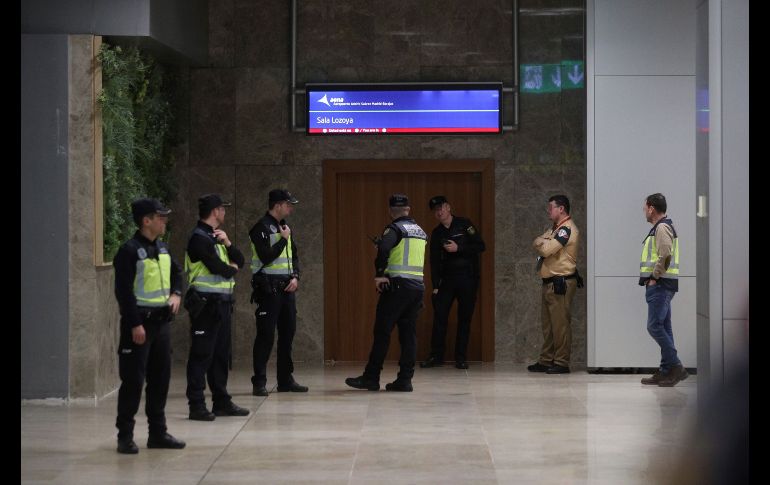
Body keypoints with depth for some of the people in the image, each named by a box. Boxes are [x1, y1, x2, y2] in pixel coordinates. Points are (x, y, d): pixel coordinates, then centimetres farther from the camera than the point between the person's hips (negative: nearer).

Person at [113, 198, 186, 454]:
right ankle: (125, 436, 2)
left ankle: (158, 432, 21)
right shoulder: (129, 251, -14)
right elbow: (124, 290, -18)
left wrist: (176, 294, 7)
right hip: (139, 323, -8)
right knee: (133, 380, -5)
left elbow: (177, 272, 26)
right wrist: (135, 324, -20)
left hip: (161, 320, 8)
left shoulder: (162, 248, 11)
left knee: (161, 378, 12)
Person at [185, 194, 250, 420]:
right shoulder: (199, 238, -13)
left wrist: (227, 243, -5)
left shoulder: (215, 237, 17)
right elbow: (218, 268, -20)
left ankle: (221, 402, 21)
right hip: (206, 303, -10)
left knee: (221, 354, 14)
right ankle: (196, 406, -5)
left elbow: (239, 261, 13)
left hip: (222, 303, 10)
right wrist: (232, 269, 2)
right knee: (201, 355, -7)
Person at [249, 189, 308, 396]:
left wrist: (296, 277, 5)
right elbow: (266, 257, -20)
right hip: (268, 288, -8)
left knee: (288, 332, 10)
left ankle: (286, 379, 18)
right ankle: (259, 382, -4)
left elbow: (294, 255, 21)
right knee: (266, 335, -7)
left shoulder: (284, 227, 16)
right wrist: (283, 239, -12)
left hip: (286, 287, 8)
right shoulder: (262, 227, -10)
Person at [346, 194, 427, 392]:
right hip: (418, 286, 7)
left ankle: (371, 378, -1)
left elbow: (383, 247, -25)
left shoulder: (395, 228, -7)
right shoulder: (421, 231, 16)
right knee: (409, 333, 8)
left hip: (398, 285, -7)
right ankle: (405, 380, 6)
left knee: (382, 331, -2)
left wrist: (380, 274, -18)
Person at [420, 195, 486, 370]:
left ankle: (461, 358, 7)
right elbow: (434, 261, 9)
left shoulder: (464, 225, -1)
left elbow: (480, 246, -6)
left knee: (464, 319, 0)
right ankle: (436, 356, 3)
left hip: (468, 278, -3)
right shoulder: (437, 233, 10)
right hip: (447, 280, 3)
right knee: (439, 317, -4)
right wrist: (435, 286, 2)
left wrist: (458, 248, -16)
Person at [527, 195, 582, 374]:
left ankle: (561, 363, -5)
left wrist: (542, 242, 1)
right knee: (548, 324, 13)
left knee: (560, 324, -8)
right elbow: (536, 244, 12)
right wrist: (545, 242, -8)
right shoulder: (554, 228, 20)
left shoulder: (567, 229, -13)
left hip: (561, 283, -10)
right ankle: (546, 361, 18)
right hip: (549, 283, 10)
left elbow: (546, 249, -20)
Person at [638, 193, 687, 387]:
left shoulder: (662, 227, -11)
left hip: (660, 285, -10)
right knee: (663, 328, 9)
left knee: (655, 326, -13)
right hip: (660, 286, 10)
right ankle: (666, 371, 9)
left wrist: (654, 277, -17)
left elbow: (665, 256, -24)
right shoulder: (660, 227, 21)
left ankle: (676, 367, -13)